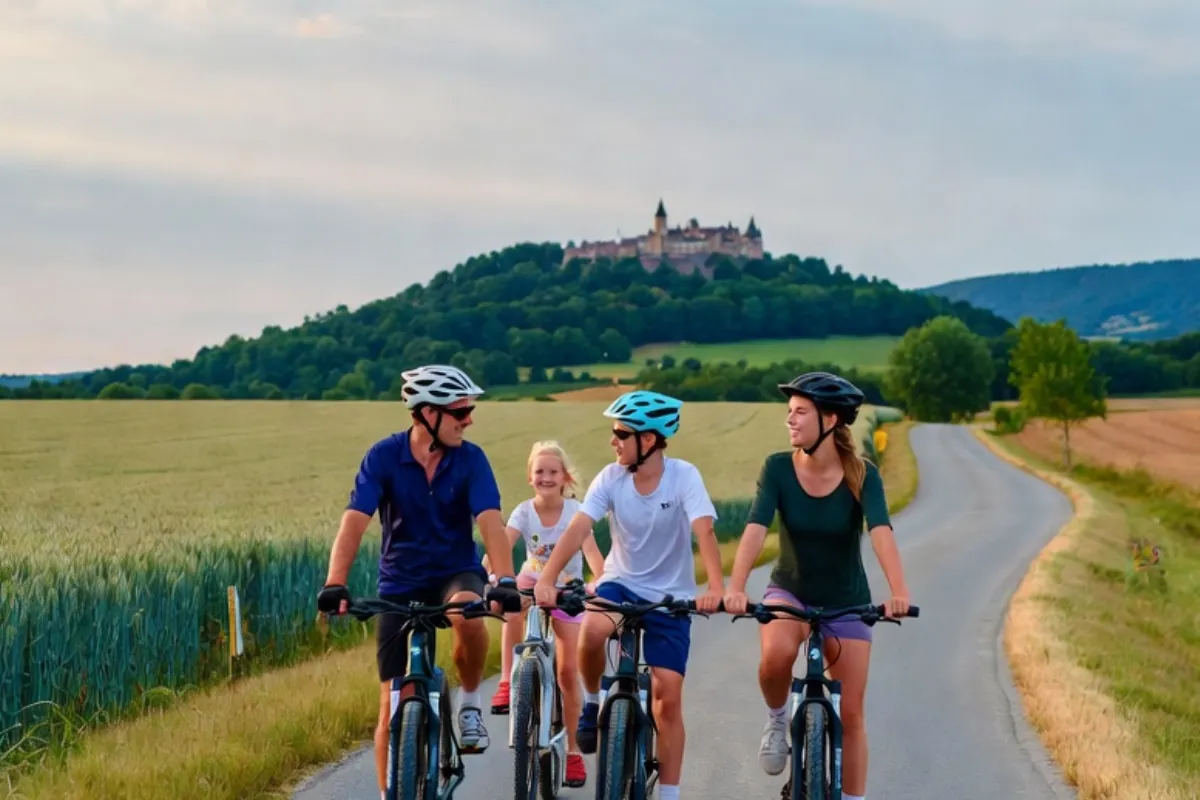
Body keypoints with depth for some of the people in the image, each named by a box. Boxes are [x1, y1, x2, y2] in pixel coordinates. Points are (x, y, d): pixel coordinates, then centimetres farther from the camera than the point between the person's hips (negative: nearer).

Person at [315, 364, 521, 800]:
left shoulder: (470, 459, -12)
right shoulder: (384, 456, -15)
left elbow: (490, 521, -23)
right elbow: (355, 521, -23)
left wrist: (505, 580, -39)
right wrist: (334, 584, -37)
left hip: (456, 571, 0)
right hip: (400, 583, 0)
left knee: (468, 614, -37)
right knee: (393, 703, -2)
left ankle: (470, 702, -10)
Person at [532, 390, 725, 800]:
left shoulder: (683, 476, -18)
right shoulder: (611, 478, -11)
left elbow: (704, 532, -30)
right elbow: (577, 529, -21)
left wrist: (716, 587, -45)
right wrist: (546, 579, -36)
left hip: (670, 596, -1)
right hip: (621, 582, 1)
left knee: (668, 697, -6)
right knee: (592, 630, -33)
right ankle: (592, 703, -4)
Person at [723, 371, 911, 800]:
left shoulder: (862, 475, -18)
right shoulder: (778, 468, -16)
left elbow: (881, 532, -32)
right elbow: (755, 529, -27)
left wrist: (898, 592, -49)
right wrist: (735, 588, -43)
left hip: (847, 601, 0)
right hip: (789, 591, 0)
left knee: (850, 714, 0)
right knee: (776, 653, -33)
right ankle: (777, 719, -3)